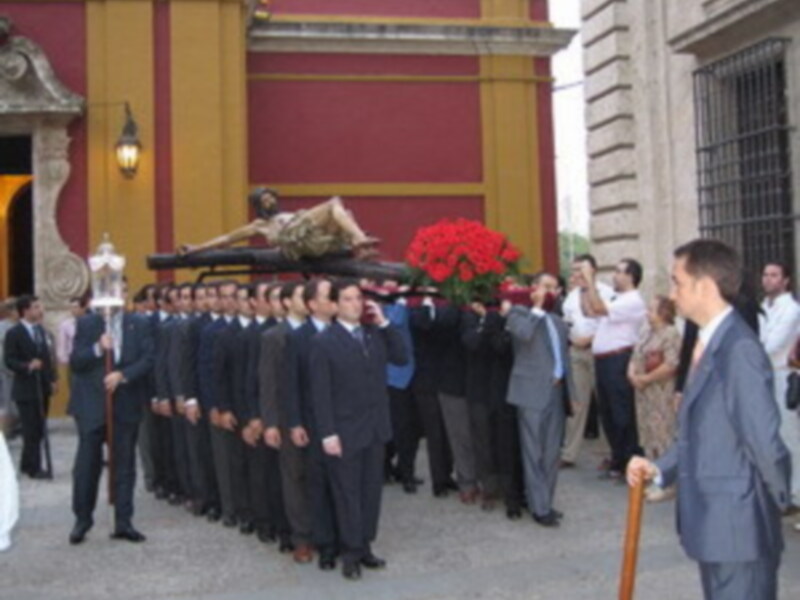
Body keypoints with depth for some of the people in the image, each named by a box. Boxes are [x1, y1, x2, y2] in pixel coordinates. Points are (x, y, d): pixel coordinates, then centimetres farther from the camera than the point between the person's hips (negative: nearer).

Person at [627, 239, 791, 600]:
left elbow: (765, 442, -23)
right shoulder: (709, 343, 11)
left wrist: (781, 501, -7)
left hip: (737, 528, -9)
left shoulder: (739, 349, -21)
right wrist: (660, 469, 1)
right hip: (714, 525, 9)